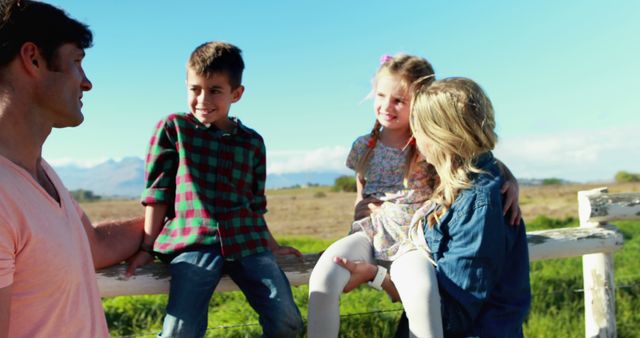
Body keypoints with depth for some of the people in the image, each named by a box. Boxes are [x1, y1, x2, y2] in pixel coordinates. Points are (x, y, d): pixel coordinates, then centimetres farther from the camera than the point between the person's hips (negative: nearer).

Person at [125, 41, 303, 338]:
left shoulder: (252, 142, 15)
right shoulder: (172, 128, 8)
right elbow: (158, 191, 8)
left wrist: (270, 245, 18)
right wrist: (148, 246, 7)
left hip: (246, 241, 3)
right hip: (193, 242, -2)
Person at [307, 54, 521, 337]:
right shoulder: (364, 147, 7)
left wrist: (510, 180, -14)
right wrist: (363, 207, 0)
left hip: (413, 239, -3)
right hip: (370, 233, 3)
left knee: (421, 290, -35)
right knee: (322, 279, -25)